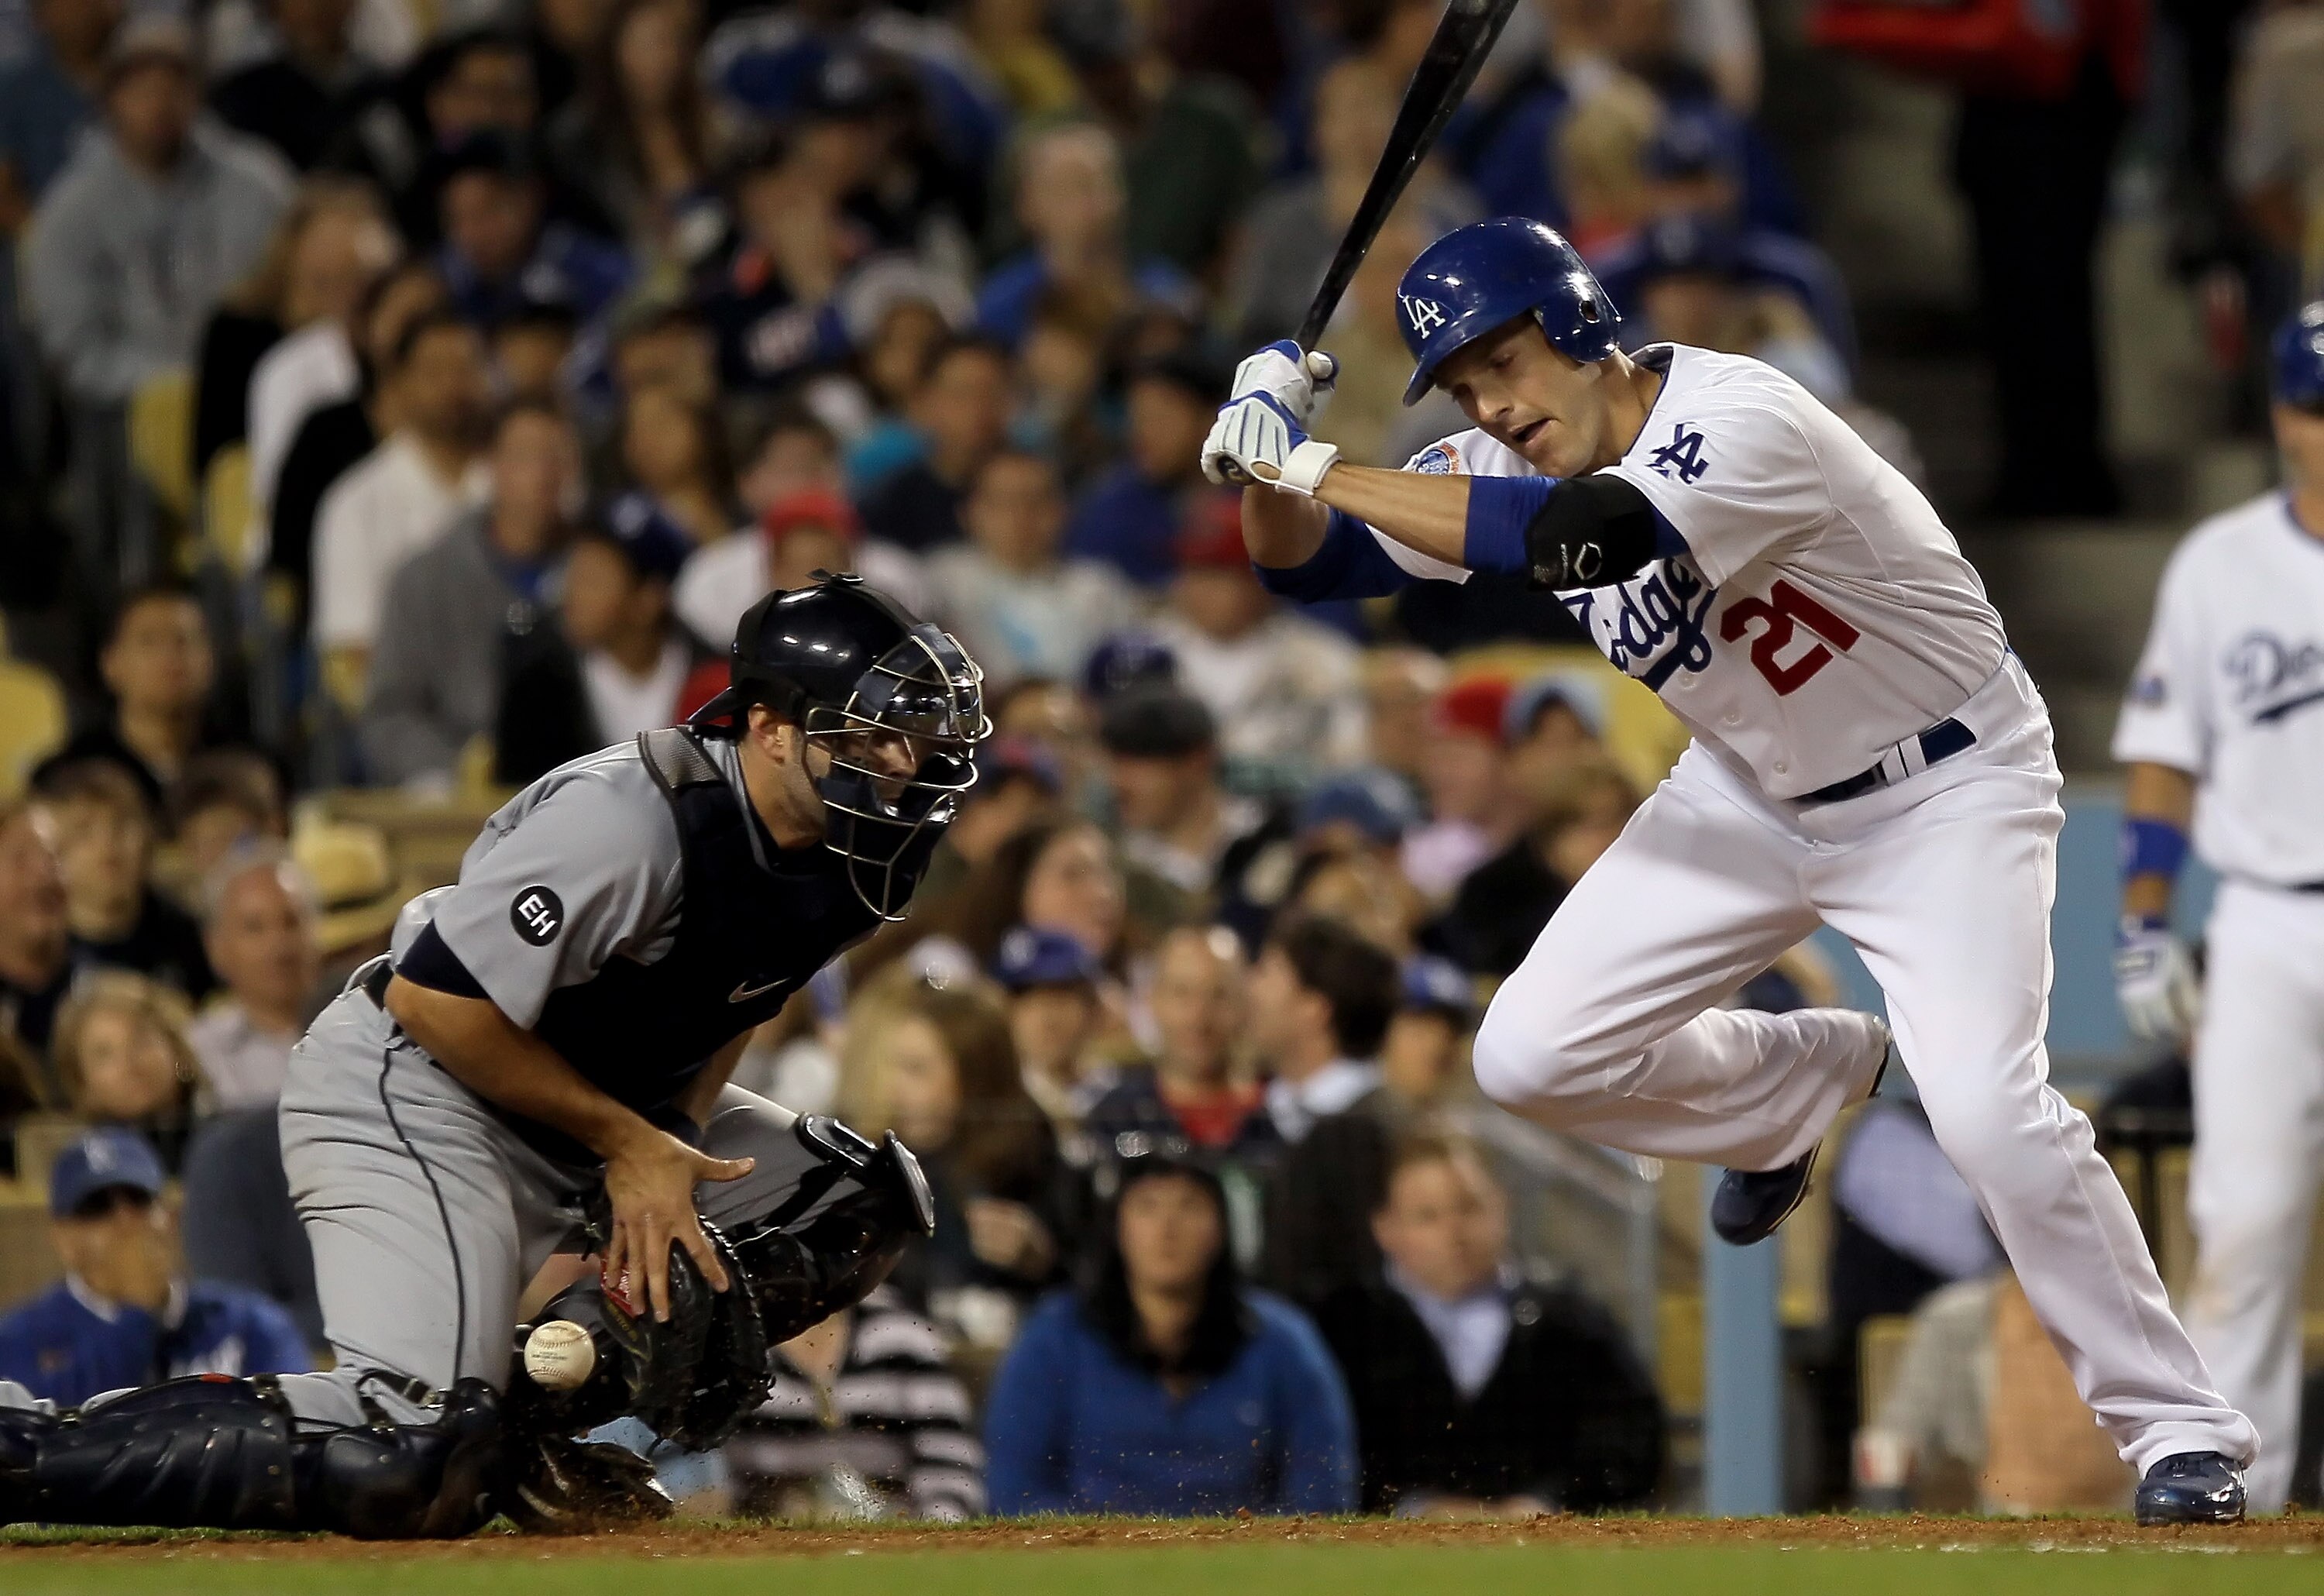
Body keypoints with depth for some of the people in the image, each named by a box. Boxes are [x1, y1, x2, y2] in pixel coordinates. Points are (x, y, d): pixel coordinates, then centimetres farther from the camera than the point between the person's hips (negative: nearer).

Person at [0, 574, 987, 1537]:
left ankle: (533, 1425, -1)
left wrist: (675, 1138, -4)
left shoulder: (843, 855, -2)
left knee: (865, 1201, 1)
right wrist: (627, 1144, -19)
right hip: (408, 1096, -10)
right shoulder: (628, 820, -28)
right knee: (414, 1473, -26)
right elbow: (432, 998, -26)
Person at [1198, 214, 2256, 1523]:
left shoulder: (1743, 422, -32)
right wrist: (1270, 465, -26)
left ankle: (2182, 1430, -8)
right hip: (1753, 798, 7)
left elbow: (1590, 534, -49)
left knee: (1987, 1108, -25)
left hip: (1943, 788, -7)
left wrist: (1329, 470, -45)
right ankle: (1807, 1082, 25)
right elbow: (1308, 564, -3)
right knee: (1532, 1057, -4)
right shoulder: (1511, 470, -8)